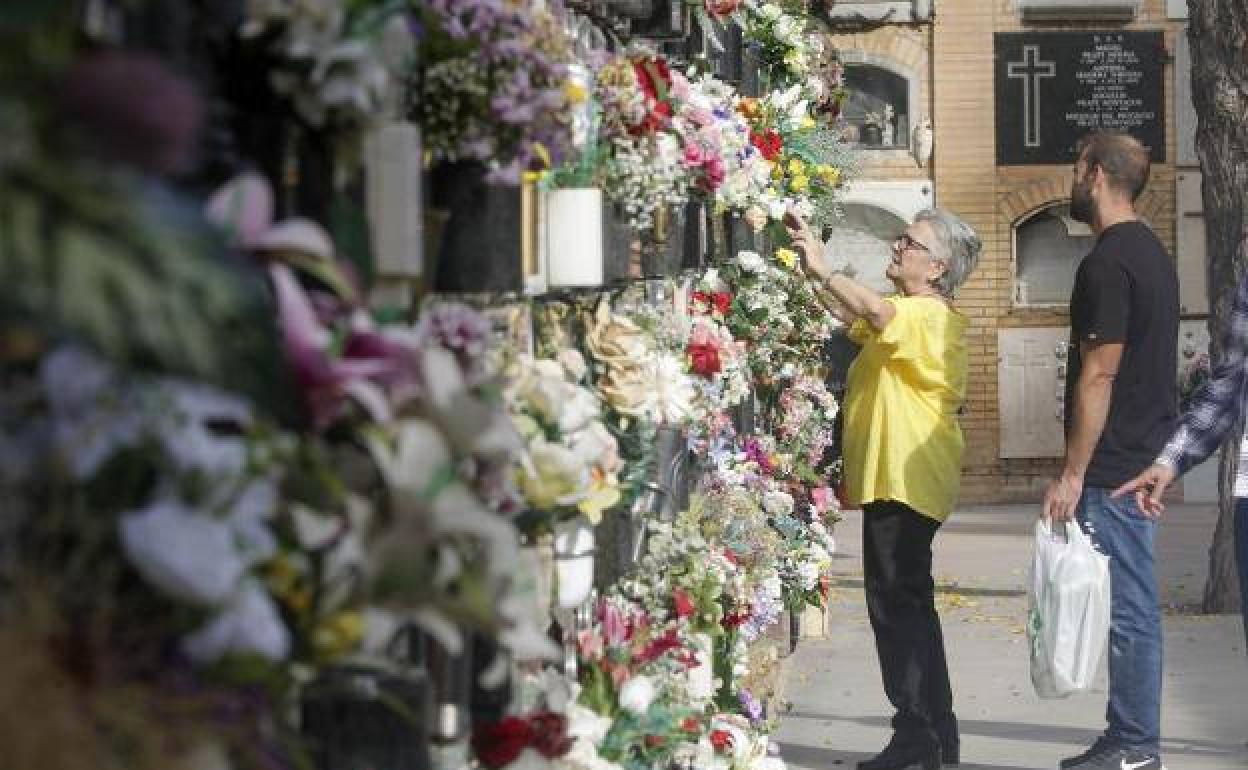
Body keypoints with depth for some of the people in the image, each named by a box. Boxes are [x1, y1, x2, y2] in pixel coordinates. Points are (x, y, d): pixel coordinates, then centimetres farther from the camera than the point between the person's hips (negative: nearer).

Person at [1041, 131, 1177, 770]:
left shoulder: (1108, 262, -15)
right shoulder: (1150, 252, 16)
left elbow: (1099, 376, -19)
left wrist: (1072, 474, -17)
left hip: (1113, 471, -10)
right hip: (1144, 458, 10)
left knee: (1126, 608, -6)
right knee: (1132, 605, 12)